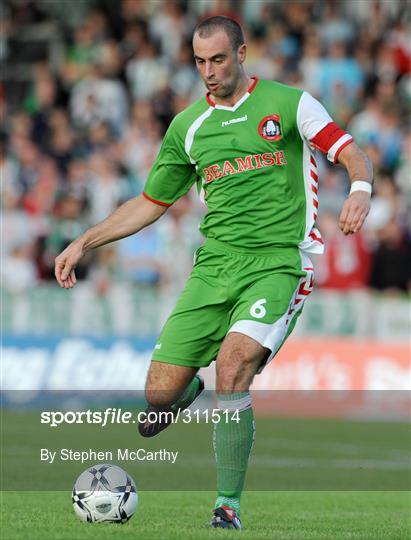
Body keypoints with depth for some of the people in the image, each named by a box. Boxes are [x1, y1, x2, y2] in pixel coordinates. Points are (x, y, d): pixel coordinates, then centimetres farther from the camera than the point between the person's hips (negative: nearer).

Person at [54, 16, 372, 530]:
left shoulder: (288, 103, 2)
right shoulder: (188, 126, 14)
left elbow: (349, 150, -6)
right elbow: (151, 203, 22)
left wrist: (360, 188, -29)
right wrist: (84, 242, 17)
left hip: (277, 264, -4)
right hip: (214, 264, 4)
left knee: (232, 363, -28)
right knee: (160, 393, -6)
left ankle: (229, 506, -17)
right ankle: (189, 390, 35)